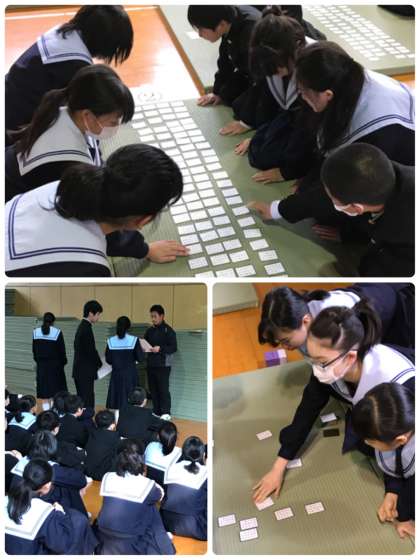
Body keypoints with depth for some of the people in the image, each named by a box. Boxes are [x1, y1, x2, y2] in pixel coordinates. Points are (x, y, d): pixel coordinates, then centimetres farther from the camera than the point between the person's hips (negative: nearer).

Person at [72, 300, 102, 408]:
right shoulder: (86, 328, -17)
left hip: (80, 371, 10)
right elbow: (91, 351, -18)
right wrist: (100, 364, -2)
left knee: (83, 400, 13)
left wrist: (97, 363, 13)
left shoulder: (82, 326, 13)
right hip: (85, 372, -10)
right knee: (87, 401, -7)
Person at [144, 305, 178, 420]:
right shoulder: (149, 331, 12)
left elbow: (174, 347, -12)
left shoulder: (168, 331, -7)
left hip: (163, 365, -6)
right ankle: (156, 411, 19)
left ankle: (166, 413, 1)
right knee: (153, 389, 9)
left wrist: (160, 349, -23)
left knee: (163, 389, -6)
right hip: (151, 364, 6)